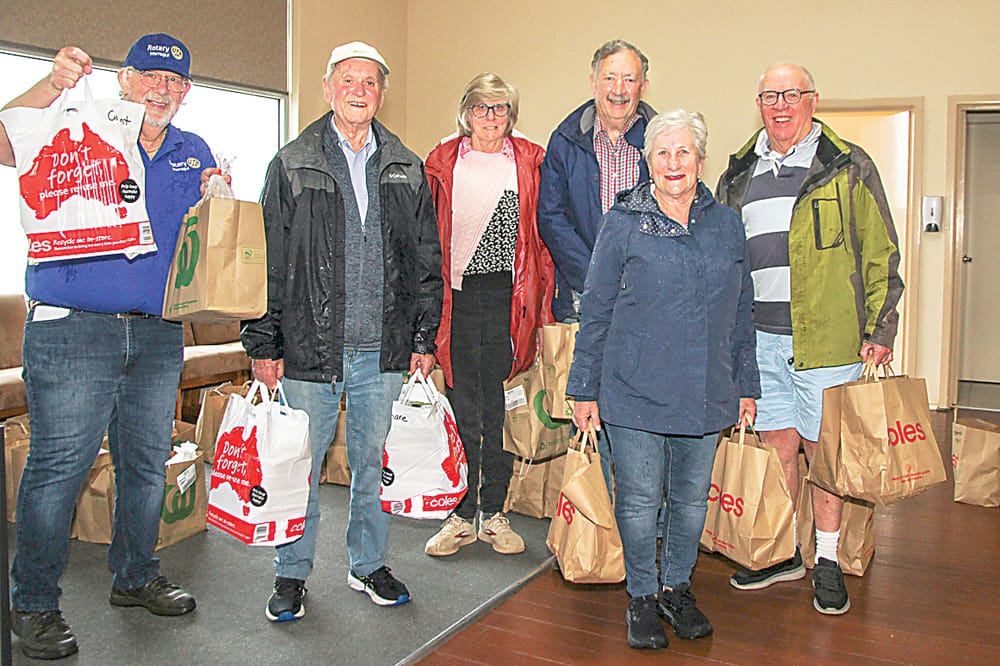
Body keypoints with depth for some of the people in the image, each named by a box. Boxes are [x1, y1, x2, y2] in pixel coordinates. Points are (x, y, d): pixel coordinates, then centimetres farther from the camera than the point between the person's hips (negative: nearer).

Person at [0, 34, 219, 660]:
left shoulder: (194, 153, 16)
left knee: (147, 463, 12)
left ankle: (136, 576, 28)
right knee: (59, 466, -4)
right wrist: (53, 85, -23)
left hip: (159, 336, 5)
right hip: (71, 331, -4)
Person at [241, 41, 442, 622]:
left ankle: (369, 564, 30)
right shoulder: (292, 166, 2)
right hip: (311, 347, -2)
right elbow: (268, 261, 0)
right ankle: (292, 574, 24)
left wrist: (424, 337, 6)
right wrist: (263, 343, -4)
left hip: (384, 350, 2)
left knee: (374, 463, 12)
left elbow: (426, 261, 11)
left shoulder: (406, 170, 10)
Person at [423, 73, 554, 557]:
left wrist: (539, 297, 0)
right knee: (462, 410, 4)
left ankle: (494, 513, 19)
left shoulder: (530, 161, 8)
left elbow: (543, 231, 7)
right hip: (458, 296, 0)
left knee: (501, 409, 6)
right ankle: (460, 516, 15)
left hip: (509, 297, 0)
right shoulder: (443, 161, 8)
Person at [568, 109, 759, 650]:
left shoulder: (727, 225, 9)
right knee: (639, 498, 4)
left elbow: (742, 313, 14)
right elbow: (595, 311, 0)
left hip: (706, 393, 3)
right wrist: (585, 389, -1)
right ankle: (642, 596, 23)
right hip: (635, 389, -3)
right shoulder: (624, 224, -1)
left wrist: (745, 384, 13)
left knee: (692, 496, 12)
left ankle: (677, 588, 31)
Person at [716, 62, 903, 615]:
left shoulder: (848, 167, 2)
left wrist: (880, 329, -4)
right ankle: (781, 553, 25)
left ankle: (827, 560, 20)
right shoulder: (739, 175, 14)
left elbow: (880, 254, 1)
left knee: (823, 447, 3)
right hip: (759, 337, 4)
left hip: (828, 337, -3)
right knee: (777, 444, 10)